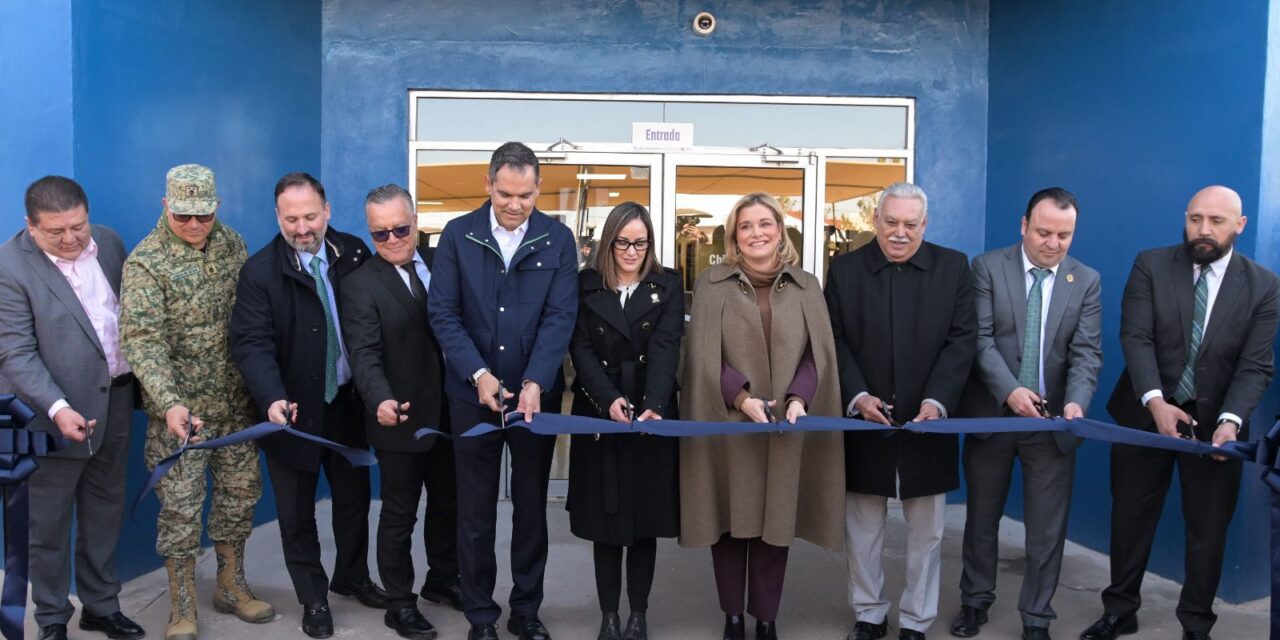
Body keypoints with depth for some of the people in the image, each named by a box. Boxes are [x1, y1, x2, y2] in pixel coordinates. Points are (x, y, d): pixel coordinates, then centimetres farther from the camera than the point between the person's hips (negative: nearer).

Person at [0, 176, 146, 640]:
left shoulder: (108, 242, 1)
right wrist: (57, 408, -28)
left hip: (115, 402, 5)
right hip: (58, 414, -5)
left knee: (105, 512, 17)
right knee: (49, 523, 10)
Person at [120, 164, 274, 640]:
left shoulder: (231, 244, 3)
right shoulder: (145, 262, -12)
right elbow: (143, 341, -20)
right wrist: (169, 403, -33)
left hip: (237, 403, 5)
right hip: (181, 410, -5)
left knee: (240, 494, 14)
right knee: (180, 507, 3)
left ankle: (231, 586, 31)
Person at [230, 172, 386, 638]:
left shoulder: (354, 252, -2)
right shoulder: (260, 271, -12)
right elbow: (251, 343, -19)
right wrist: (272, 399, -35)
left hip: (348, 403, 3)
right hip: (293, 411, -3)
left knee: (354, 497, 19)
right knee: (297, 513, 11)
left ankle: (352, 577, 42)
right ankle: (313, 598, 31)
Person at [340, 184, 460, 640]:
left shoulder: (442, 263, 3)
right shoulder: (360, 284, -11)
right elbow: (364, 354, -20)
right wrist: (381, 400, -37)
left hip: (449, 413, 5)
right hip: (401, 420, -5)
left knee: (447, 505, 20)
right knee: (399, 515, 9)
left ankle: (442, 580, 40)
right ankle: (399, 603, 24)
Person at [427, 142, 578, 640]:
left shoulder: (558, 239, -2)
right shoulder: (458, 235, -2)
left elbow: (560, 318, -8)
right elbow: (443, 313, -6)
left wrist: (535, 383, -20)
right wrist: (479, 374, -17)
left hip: (537, 394, 1)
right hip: (472, 393, 0)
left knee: (532, 506, 11)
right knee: (475, 511, 8)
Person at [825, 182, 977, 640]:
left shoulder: (953, 266, 1)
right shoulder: (845, 269, 1)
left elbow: (962, 340, -4)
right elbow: (834, 341, -2)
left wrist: (936, 401, -17)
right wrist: (857, 395, -17)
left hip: (927, 422, 0)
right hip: (864, 421, 0)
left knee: (926, 532, 11)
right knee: (862, 530, 11)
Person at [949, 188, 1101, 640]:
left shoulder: (1087, 281, 3)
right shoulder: (988, 267, -4)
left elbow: (1087, 352, -5)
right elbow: (981, 338, -11)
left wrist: (1076, 401, -24)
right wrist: (1009, 390, -25)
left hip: (1053, 421, 1)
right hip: (991, 414, -1)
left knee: (1048, 529, 8)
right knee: (982, 517, 15)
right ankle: (976, 600, 34)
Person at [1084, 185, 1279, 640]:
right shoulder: (1150, 266, -4)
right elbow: (1135, 339, -12)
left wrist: (1231, 420, -25)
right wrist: (1155, 400, -26)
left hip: (1215, 422, 0)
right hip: (1146, 414, 0)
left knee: (1208, 529, 10)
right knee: (1130, 519, 11)